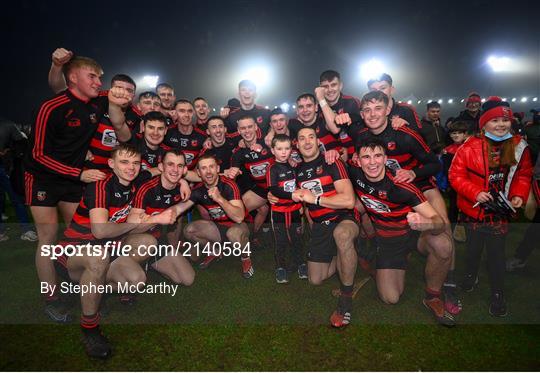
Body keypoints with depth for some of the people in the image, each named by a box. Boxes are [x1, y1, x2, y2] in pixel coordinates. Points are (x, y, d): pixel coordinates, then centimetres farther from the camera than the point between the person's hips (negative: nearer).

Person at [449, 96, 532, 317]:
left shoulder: (519, 147, -2)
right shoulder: (470, 147, -13)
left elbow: (524, 175, 8)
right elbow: (455, 175, -12)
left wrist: (519, 195, -7)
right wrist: (475, 192, -22)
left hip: (501, 211, 1)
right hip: (475, 208, -1)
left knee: (496, 252, 6)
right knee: (473, 246, 18)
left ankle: (498, 293, 24)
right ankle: (471, 275, 46)